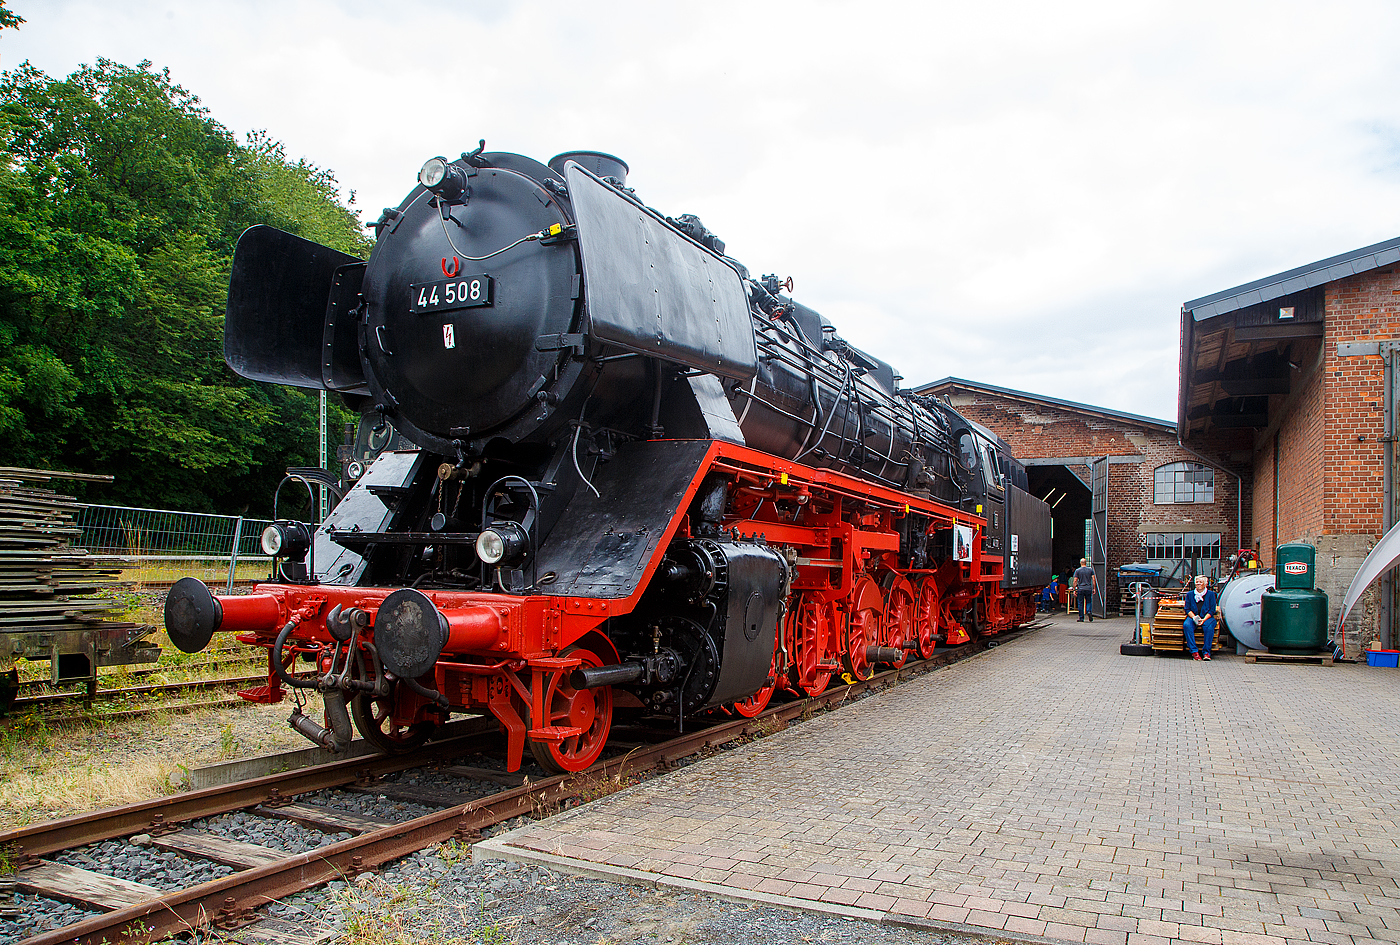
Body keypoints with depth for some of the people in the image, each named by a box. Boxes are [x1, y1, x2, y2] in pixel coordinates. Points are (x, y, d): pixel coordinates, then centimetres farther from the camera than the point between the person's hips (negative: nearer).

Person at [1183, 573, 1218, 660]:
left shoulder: (1211, 594, 10)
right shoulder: (1190, 594, 15)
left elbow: (1212, 610, 3)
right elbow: (1187, 609, 8)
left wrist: (1204, 619, -14)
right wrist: (1194, 618, -13)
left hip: (1207, 617, -1)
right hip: (1193, 617, 1)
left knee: (1209, 627, -36)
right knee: (1186, 625, -32)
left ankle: (1206, 652, -29)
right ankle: (1194, 651, -33)